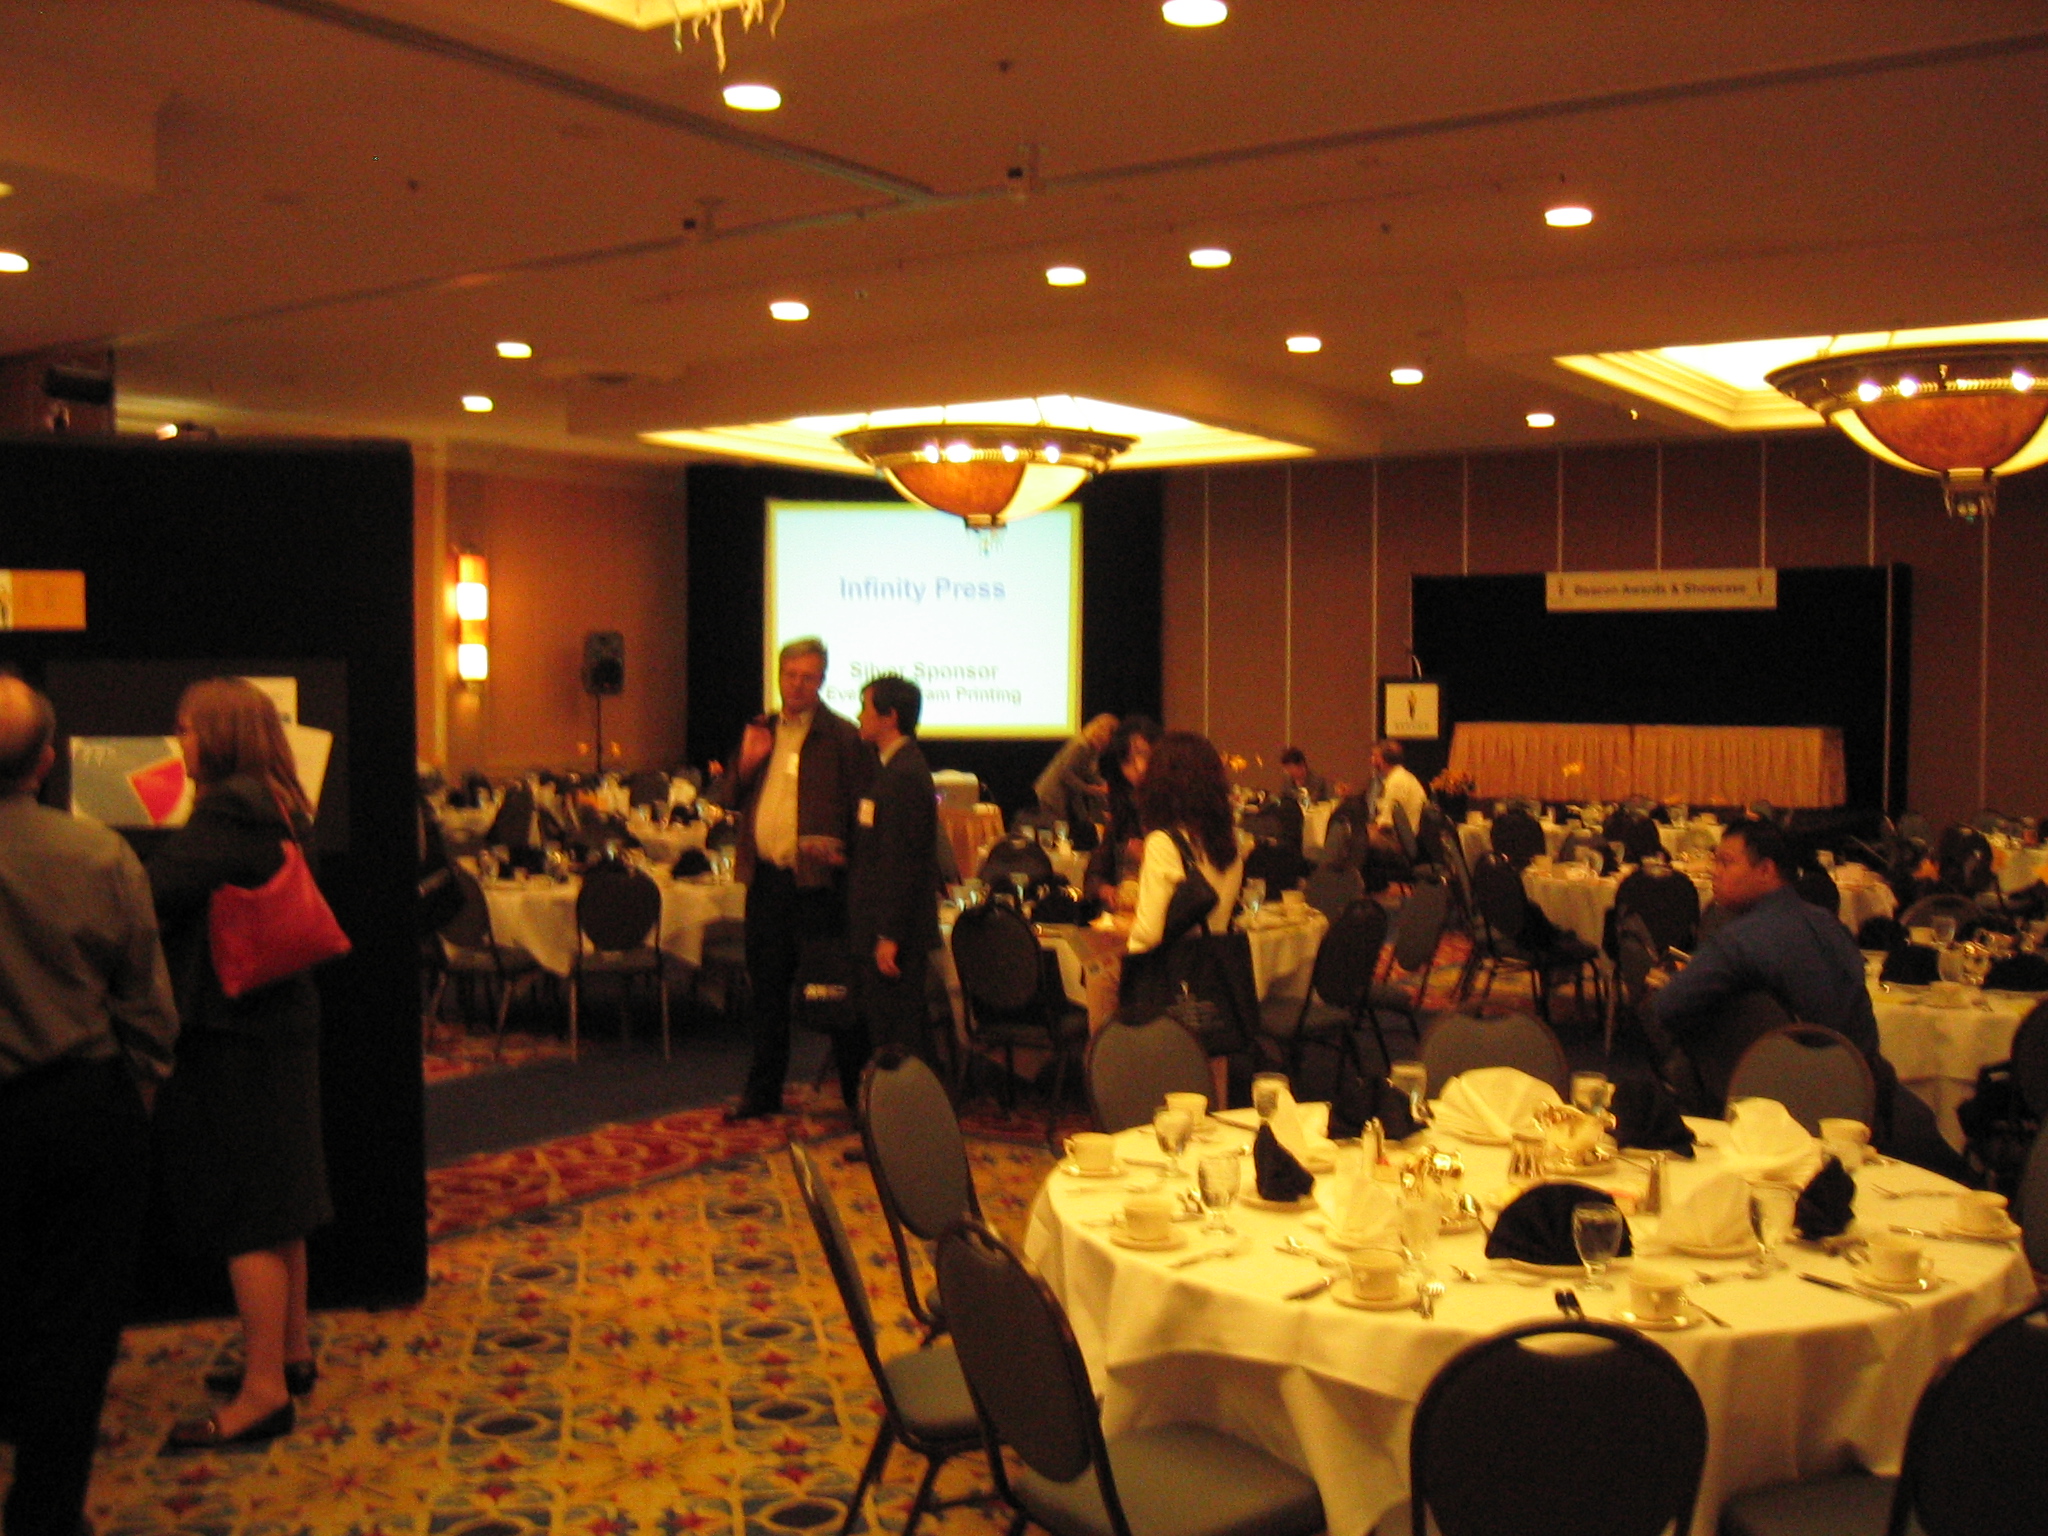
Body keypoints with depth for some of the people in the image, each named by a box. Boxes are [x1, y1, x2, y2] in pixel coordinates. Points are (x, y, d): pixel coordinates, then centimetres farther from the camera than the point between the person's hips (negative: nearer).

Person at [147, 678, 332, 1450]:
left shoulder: (228, 813, -18)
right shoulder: (277, 810, 12)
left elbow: (154, 893, -24)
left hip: (234, 1034, -10)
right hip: (276, 1020, 10)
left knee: (247, 1214, -4)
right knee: (273, 1204, 19)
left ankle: (264, 1390, 2)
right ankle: (290, 1352, 31)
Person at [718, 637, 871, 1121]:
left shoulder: (842, 737, -4)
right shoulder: (759, 732, 14)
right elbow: (728, 800, 14)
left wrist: (839, 850, -18)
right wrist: (745, 763, -3)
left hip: (817, 880, -5)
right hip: (765, 877, 6)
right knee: (768, 986, 14)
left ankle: (857, 1092, 11)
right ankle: (764, 1090, 25)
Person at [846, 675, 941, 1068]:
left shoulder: (904, 774, -17)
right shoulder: (894, 767, 16)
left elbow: (902, 862, -21)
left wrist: (889, 936, -22)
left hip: (895, 933, -10)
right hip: (882, 928, 10)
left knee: (897, 1035, -6)